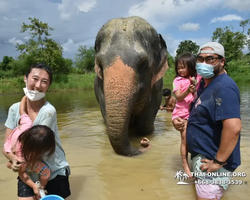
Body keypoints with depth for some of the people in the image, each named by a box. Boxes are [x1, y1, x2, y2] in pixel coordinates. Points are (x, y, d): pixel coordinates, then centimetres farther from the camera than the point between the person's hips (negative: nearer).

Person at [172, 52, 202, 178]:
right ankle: (185, 165, 12)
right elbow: (178, 97, -13)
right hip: (182, 113, -3)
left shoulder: (198, 78, 2)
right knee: (185, 138, -2)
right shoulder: (178, 80, -6)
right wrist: (188, 90, -28)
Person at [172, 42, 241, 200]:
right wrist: (182, 122, 5)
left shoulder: (223, 87, -23)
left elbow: (233, 127, -33)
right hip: (202, 156, 10)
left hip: (212, 162, -10)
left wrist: (218, 162, -25)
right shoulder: (206, 83, 9)